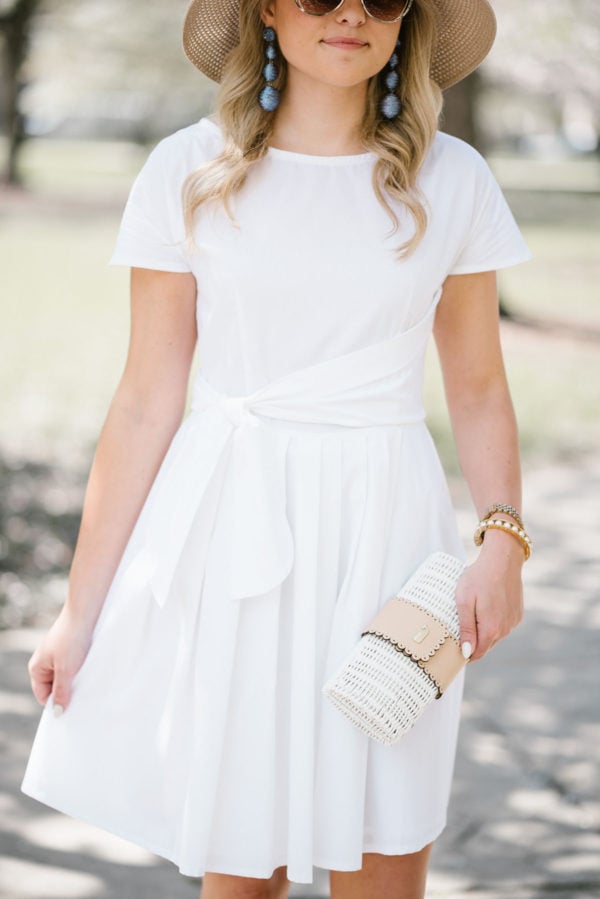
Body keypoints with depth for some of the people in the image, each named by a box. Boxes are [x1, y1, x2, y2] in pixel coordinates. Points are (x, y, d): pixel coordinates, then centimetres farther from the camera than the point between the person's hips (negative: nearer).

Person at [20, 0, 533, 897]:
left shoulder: (451, 182, 3)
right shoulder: (189, 173, -1)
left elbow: (479, 391, 10)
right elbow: (146, 403, 1)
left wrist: (503, 535, -8)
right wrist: (80, 611, 0)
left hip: (384, 534, 1)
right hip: (228, 539, -1)